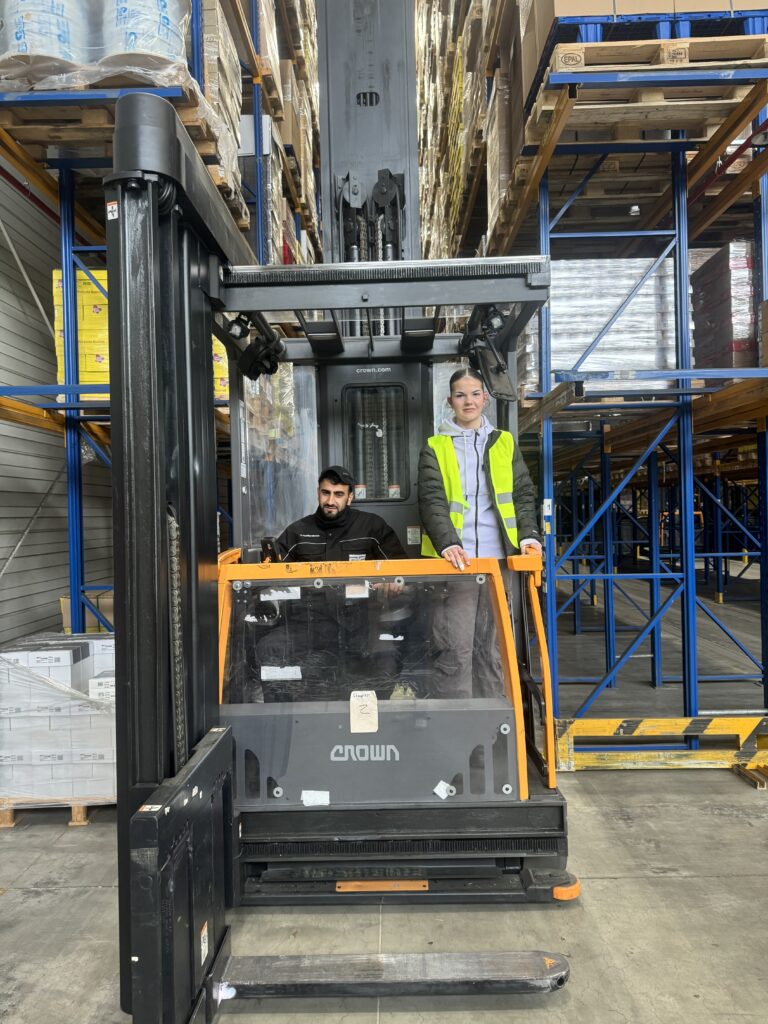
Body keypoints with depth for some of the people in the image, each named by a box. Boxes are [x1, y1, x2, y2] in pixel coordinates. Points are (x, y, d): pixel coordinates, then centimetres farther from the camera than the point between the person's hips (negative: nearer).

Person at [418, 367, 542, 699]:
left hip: (497, 558, 3)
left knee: (491, 646, 10)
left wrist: (529, 535, -6)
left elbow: (524, 494, 11)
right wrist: (447, 544, -22)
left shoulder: (504, 443, 15)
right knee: (455, 648, -6)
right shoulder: (435, 447, 6)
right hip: (455, 561, -3)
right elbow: (431, 500, -6)